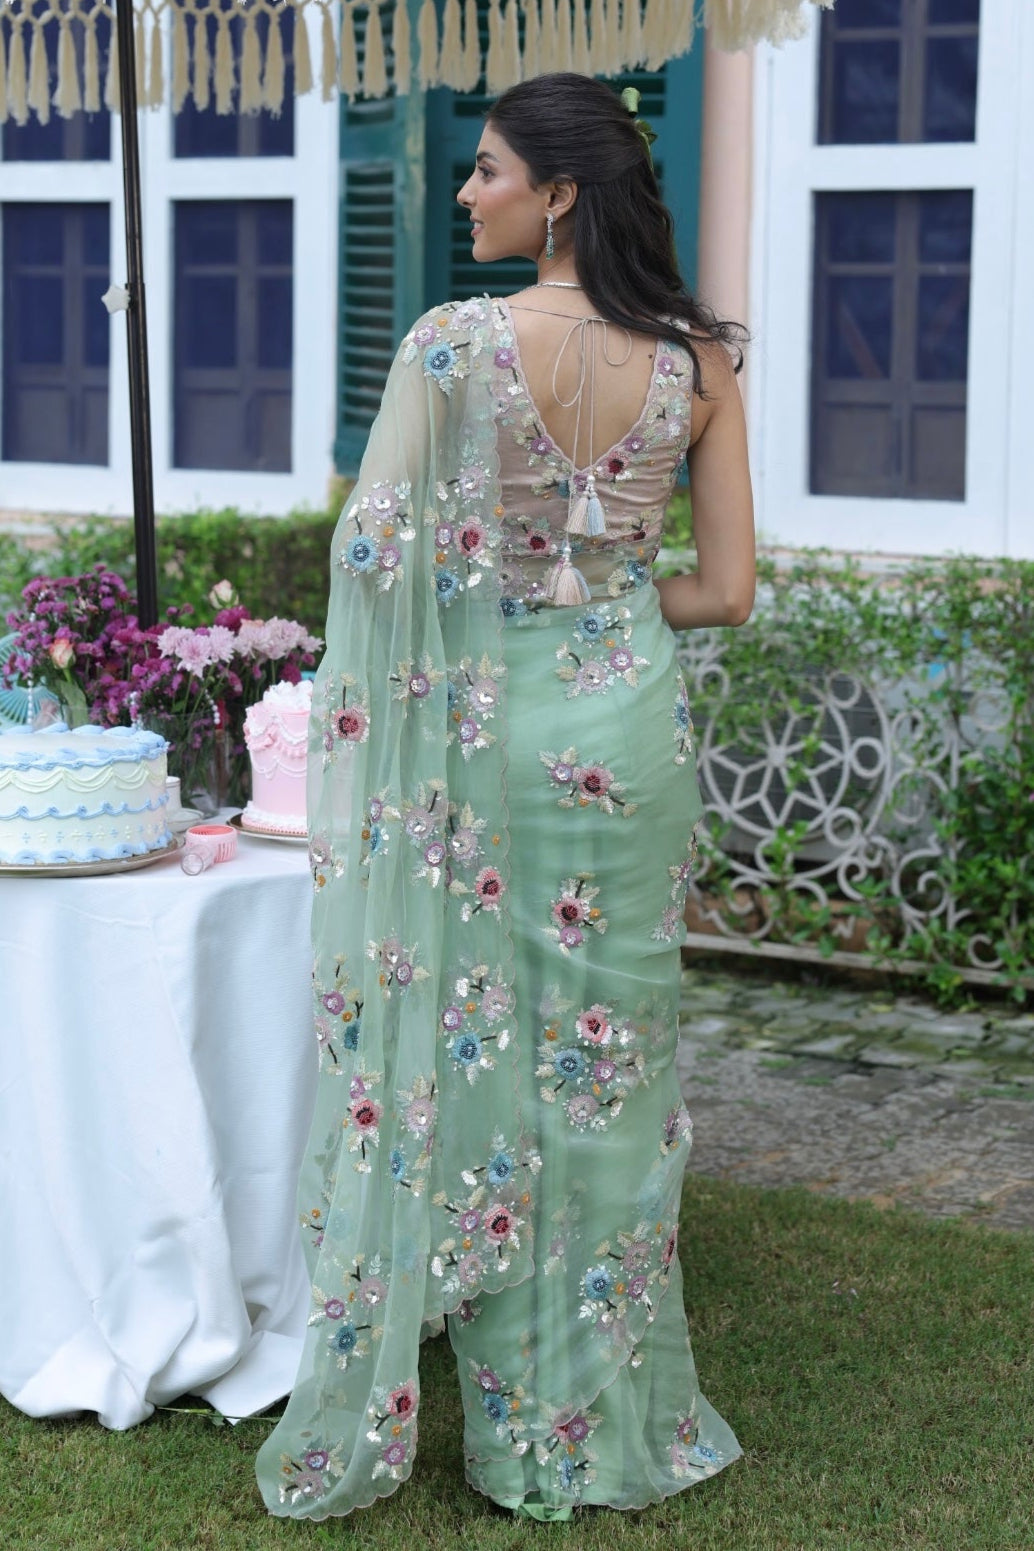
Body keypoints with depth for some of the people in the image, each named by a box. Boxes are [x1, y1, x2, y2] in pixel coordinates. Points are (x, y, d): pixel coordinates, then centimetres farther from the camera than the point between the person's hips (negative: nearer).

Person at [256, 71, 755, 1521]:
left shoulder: (456, 342, -13)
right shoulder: (695, 359, -1)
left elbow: (374, 551, -12)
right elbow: (730, 589, 0)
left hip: (484, 727, -3)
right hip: (632, 726, 3)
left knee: (461, 1044, 7)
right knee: (607, 1056, 12)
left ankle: (369, 1416, 18)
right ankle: (601, 1418, 24)